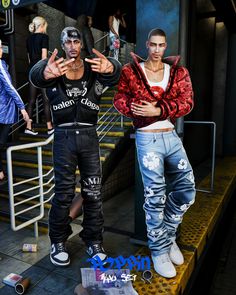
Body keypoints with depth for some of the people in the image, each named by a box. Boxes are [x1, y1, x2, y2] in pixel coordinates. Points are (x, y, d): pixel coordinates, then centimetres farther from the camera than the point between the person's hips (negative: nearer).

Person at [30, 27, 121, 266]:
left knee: (93, 192, 7)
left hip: (89, 135, 2)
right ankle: (58, 242, 23)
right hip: (64, 136, -1)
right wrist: (46, 73, -50)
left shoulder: (94, 66, 3)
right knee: (64, 192, 4)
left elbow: (115, 73, -20)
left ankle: (93, 241, 23)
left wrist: (109, 68, -47)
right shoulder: (54, 66, 1)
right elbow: (35, 75, -23)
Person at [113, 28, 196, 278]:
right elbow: (120, 100, 0)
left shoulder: (179, 72, 9)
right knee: (155, 196, -1)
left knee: (186, 189, 3)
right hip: (147, 138, -4)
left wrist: (158, 110, -16)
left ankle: (167, 233, 29)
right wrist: (139, 109, -17)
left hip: (171, 137, 4)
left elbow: (187, 102, -3)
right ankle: (159, 250, 18)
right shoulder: (131, 71, 5)